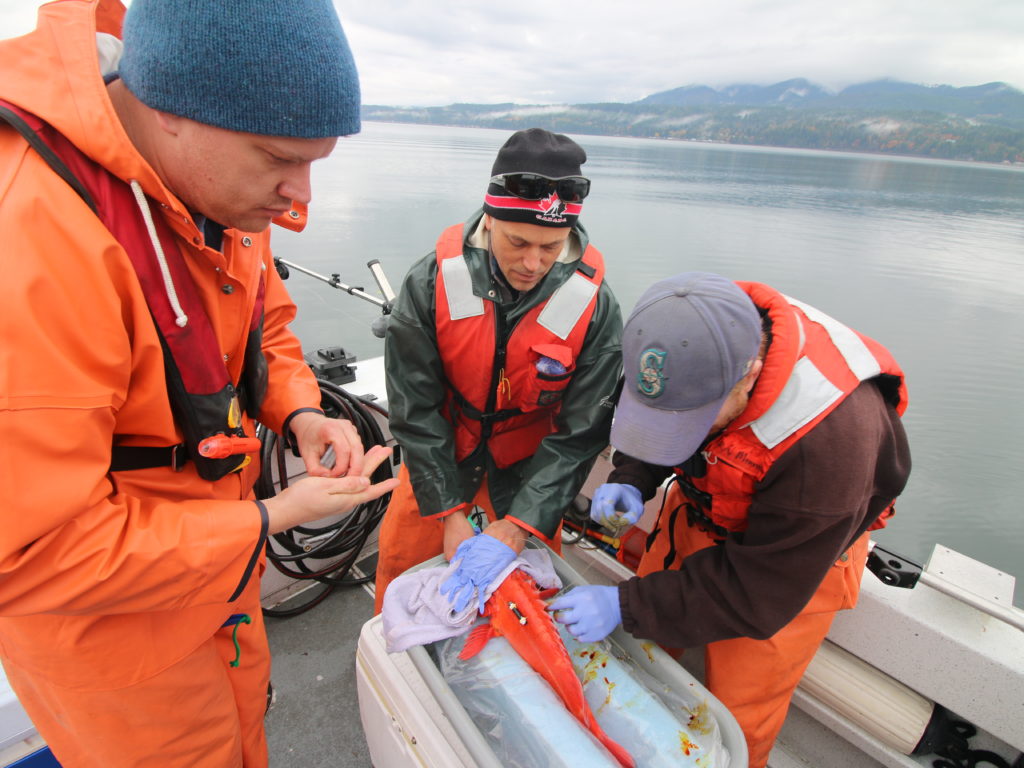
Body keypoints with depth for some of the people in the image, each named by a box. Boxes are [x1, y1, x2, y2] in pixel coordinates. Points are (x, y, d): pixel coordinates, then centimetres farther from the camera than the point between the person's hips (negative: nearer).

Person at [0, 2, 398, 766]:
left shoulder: (216, 185, -9)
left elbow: (265, 324, 7)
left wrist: (301, 416, -11)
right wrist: (274, 517, -27)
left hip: (216, 551, 7)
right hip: (107, 621, -6)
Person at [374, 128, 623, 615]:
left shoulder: (594, 306, -23)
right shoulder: (430, 282, -23)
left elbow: (579, 434, -21)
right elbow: (415, 410, -17)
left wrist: (513, 530, -27)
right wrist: (450, 514, -18)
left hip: (528, 464, 0)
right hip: (438, 456, 1)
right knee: (399, 563, 13)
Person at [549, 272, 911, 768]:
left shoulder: (830, 439, -41)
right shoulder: (687, 346, -25)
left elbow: (757, 592, -30)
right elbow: (649, 423, -2)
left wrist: (625, 606, -30)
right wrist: (629, 481, -21)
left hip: (794, 556, -4)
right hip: (701, 507, 5)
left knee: (737, 717, 8)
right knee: (645, 647, 17)